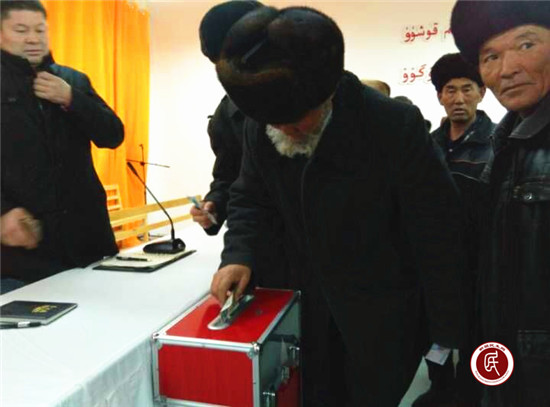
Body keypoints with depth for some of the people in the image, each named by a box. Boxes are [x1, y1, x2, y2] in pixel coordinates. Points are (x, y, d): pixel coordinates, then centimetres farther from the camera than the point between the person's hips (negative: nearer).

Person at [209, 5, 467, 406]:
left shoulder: (395, 125, -25)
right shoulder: (260, 125, -11)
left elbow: (438, 234, -18)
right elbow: (251, 196, 5)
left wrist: (447, 333, -11)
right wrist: (238, 253, -14)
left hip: (385, 315, -4)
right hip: (316, 306, 5)